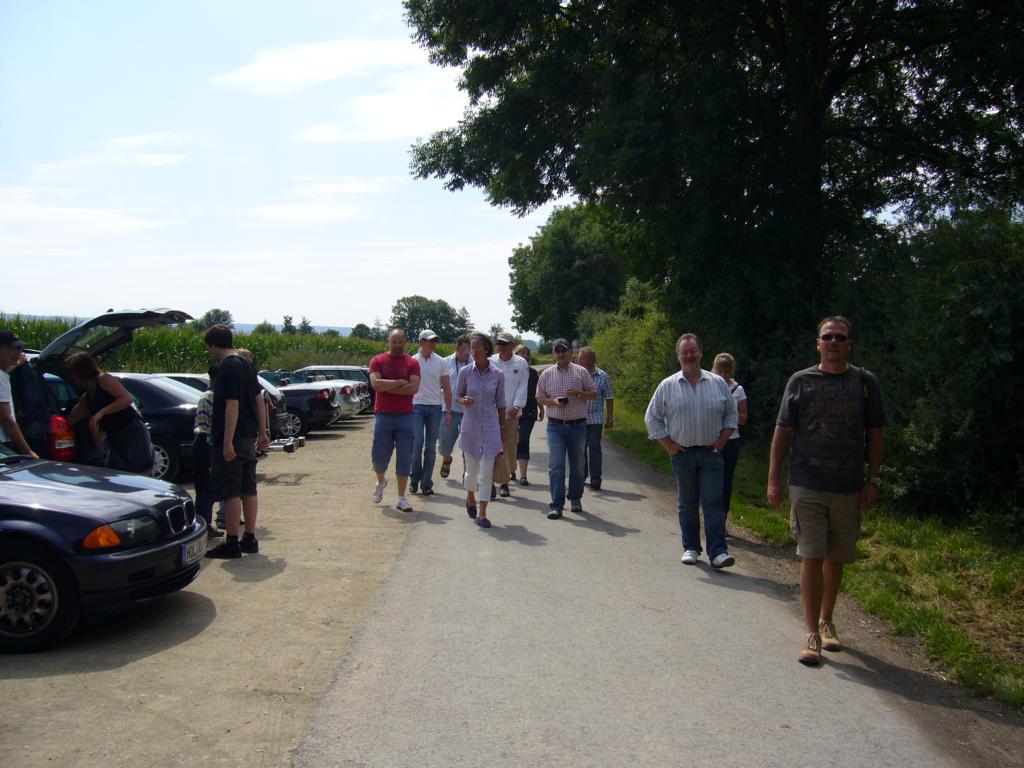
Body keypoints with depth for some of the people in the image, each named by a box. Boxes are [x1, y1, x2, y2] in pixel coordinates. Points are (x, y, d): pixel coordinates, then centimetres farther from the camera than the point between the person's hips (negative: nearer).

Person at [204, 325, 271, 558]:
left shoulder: (226, 368, -15)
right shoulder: (246, 364, 12)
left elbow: (232, 405, -21)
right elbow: (258, 399, 15)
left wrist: (227, 442, -22)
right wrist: (262, 432, 19)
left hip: (231, 438, -9)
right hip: (248, 435, 9)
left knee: (230, 492, -2)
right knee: (249, 489, 12)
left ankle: (232, 543, 3)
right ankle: (250, 539, 18)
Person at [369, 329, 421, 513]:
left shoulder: (412, 363, 4)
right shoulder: (377, 361, 4)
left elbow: (414, 387, -11)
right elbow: (376, 383, -13)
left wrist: (387, 387, -10)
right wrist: (400, 383, -11)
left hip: (405, 415, 0)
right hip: (383, 415, 0)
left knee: (404, 457, 0)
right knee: (380, 455, 3)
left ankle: (402, 498, 8)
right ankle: (381, 482, 36)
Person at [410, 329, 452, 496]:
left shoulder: (441, 362, 6)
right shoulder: (412, 361, 3)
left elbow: (447, 388, 8)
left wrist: (448, 412, 3)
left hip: (435, 407, 2)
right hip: (416, 406, -2)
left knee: (431, 447, 4)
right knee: (417, 443, -10)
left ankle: (426, 483, 11)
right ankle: (415, 477, 11)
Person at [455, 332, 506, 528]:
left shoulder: (498, 375, -1)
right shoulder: (465, 372, -2)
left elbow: (500, 404, 7)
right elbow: (458, 394, 10)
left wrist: (503, 428, 9)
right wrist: (464, 400, -13)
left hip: (491, 426, 0)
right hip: (470, 425, 0)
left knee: (486, 472, -3)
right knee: (472, 470, 10)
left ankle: (482, 514, 4)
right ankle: (470, 498, 41)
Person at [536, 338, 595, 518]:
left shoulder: (581, 372, 6)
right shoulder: (547, 374, 8)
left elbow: (593, 394, 7)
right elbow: (539, 398, 9)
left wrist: (579, 393, -13)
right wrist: (553, 401, -10)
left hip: (578, 425, 1)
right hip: (556, 425, -1)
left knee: (577, 465, 10)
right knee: (556, 465, -8)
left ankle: (576, 499, 26)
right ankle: (556, 505, -7)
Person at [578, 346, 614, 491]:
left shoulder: (603, 377, -2)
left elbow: (609, 399, 2)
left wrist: (610, 419, 1)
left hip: (595, 419, -3)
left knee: (594, 448, -5)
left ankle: (595, 478, 1)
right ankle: (581, 475, 26)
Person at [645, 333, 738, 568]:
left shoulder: (718, 383, 5)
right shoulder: (668, 386, 1)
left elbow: (731, 414, 13)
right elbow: (652, 417, 6)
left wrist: (722, 441, 3)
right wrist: (668, 445, 0)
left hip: (711, 453, 0)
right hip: (682, 453, 0)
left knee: (713, 502, -5)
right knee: (688, 504, 8)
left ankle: (717, 551, -3)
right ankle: (691, 548, 19)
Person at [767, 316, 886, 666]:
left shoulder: (865, 382, 5)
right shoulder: (801, 381, 2)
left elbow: (875, 435, 8)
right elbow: (782, 431, 3)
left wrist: (873, 480, 2)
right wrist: (774, 479, -2)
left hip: (849, 487, 2)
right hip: (807, 485, -2)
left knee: (836, 558, 12)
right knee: (812, 557, -3)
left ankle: (826, 621, 30)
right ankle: (812, 634, 4)